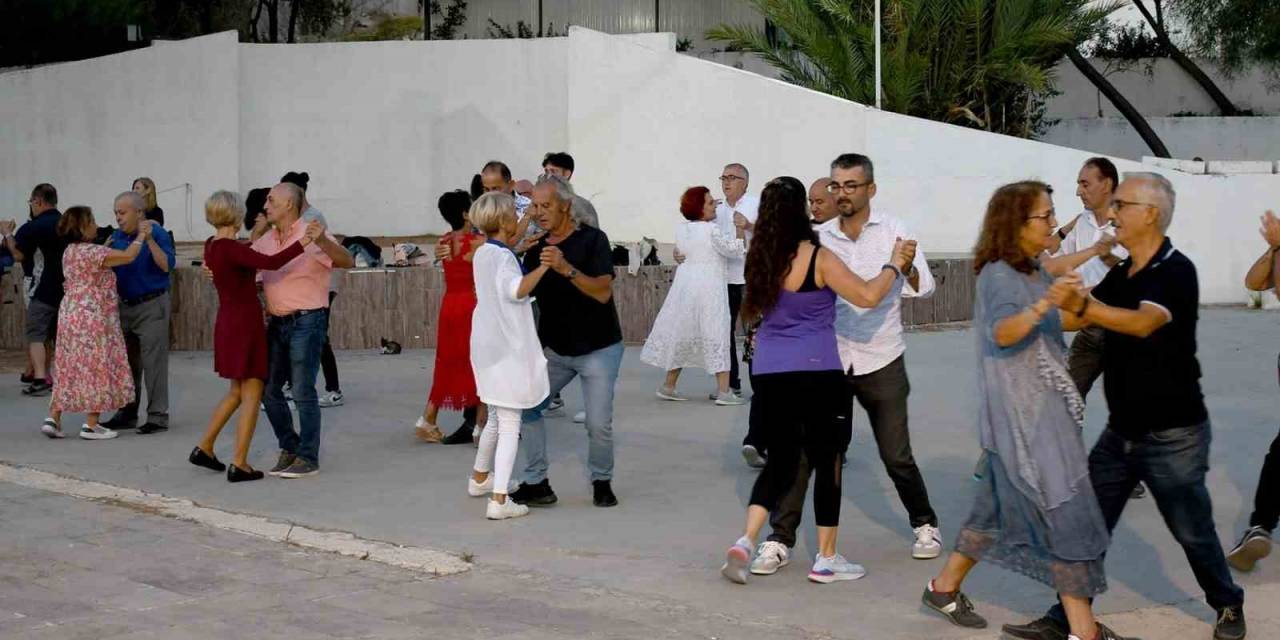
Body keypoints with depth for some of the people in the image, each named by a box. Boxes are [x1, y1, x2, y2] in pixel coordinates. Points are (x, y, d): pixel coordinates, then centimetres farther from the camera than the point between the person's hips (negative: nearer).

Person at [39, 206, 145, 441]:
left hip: (71, 315, 9)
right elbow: (128, 256, -20)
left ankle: (53, 419, 10)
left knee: (70, 370, 13)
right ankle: (91, 425, 1)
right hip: (92, 318, -9)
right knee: (96, 368, -1)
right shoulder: (90, 251, -17)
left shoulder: (70, 251, 12)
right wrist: (141, 236, -7)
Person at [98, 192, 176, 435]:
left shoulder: (157, 233, -10)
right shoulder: (117, 236, 8)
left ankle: (158, 415, -1)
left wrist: (149, 240, -29)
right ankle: (127, 413, 21)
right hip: (124, 306, 7)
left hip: (151, 305, -7)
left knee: (153, 362, -5)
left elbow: (167, 265, -22)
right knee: (127, 362, 12)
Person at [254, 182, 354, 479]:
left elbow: (346, 262, -22)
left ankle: (308, 458, 5)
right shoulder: (266, 240, 9)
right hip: (277, 322, 7)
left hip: (306, 321, -7)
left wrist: (322, 241, -40)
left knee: (303, 391, -5)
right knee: (268, 388, 10)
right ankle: (289, 448, 25)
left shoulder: (311, 235, -11)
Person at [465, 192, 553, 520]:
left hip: (488, 345, 9)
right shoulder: (504, 257, -17)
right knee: (510, 424, -7)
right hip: (507, 347, -9)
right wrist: (544, 265, -31)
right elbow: (517, 289, -35)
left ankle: (480, 478, 42)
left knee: (496, 416, 26)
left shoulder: (482, 252, 9)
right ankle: (499, 500, -11)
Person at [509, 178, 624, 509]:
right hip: (554, 348, 5)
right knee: (526, 404, -7)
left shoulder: (592, 239, -12)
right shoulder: (536, 249, 4)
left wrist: (567, 269, -35)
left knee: (599, 424, -9)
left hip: (598, 349, -5)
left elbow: (603, 291, -24)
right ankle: (537, 484, 2)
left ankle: (601, 482, 17)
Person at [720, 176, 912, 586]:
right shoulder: (818, 259, -12)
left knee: (780, 460, 14)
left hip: (768, 372, 6)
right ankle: (826, 560, 12)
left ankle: (745, 541, -4)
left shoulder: (760, 259, 6)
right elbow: (867, 296, -19)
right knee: (827, 460, 7)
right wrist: (895, 264, -2)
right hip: (815, 372, -5)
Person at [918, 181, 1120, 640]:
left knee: (999, 507, 16)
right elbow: (1002, 332, -35)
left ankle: (945, 587, 29)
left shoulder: (1034, 272, 12)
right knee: (1065, 514, -10)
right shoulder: (999, 275, -16)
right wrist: (1045, 303, -50)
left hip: (1044, 411, 10)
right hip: (1020, 416, -10)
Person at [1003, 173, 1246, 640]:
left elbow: (1143, 322, -37)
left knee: (1192, 532, 8)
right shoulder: (1121, 274, 8)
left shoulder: (1176, 271, -18)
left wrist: (1082, 304, -52)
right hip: (1121, 431, 7)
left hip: (1172, 436, -7)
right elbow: (1075, 320, 11)